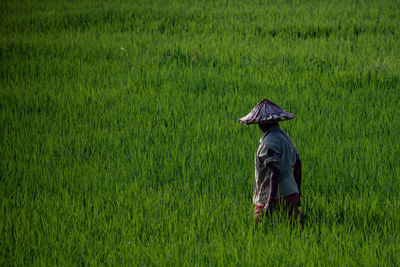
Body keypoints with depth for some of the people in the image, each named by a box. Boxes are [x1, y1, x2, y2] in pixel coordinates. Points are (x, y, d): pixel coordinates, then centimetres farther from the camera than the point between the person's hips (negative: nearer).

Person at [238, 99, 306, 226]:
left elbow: (275, 172, -21)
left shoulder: (270, 142, -13)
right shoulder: (286, 137, 15)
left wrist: (271, 200, -25)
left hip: (278, 196, -9)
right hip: (291, 193, 9)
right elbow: (298, 165, 20)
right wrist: (298, 193, 26)